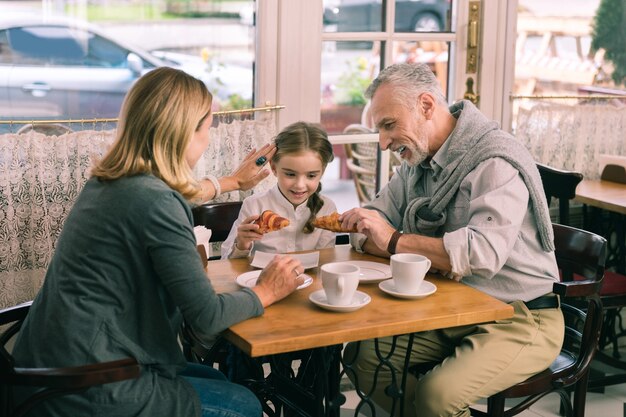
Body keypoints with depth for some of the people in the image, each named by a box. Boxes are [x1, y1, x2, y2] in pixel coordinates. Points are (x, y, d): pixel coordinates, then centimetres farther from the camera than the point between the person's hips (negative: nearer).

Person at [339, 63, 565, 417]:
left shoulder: (496, 162, -17)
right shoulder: (419, 161, 9)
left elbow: (485, 252, -31)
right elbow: (369, 237, 8)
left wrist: (395, 241, -22)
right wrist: (435, 254, -13)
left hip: (517, 320, -7)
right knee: (362, 354, -10)